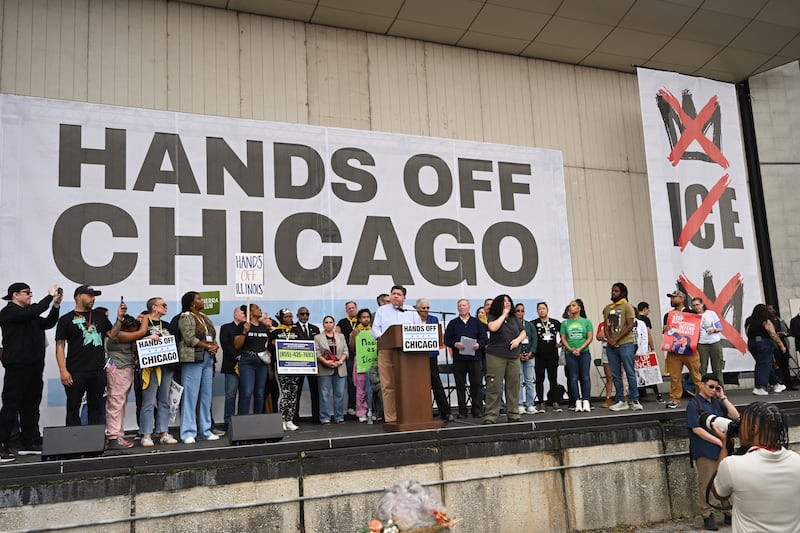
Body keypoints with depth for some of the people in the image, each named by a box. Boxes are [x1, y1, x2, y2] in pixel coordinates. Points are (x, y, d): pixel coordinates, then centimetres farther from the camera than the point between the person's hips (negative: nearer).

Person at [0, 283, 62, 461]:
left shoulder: (28, 314, 20)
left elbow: (47, 323, 17)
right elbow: (34, 312, -22)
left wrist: (56, 305, 5)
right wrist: (50, 296, -15)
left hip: (34, 367, 8)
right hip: (17, 366, -8)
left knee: (31, 406, 11)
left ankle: (30, 443, 17)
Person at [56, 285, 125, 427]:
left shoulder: (100, 316, 14)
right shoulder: (66, 319, 2)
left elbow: (112, 334, 12)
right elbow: (60, 346, -2)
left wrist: (119, 317, -2)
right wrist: (63, 371, -11)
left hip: (98, 372, 4)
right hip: (75, 372, -4)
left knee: (96, 408, 10)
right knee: (73, 409, 2)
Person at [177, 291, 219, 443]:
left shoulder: (205, 318, 19)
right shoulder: (186, 317, -4)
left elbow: (213, 337, 17)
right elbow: (190, 338, -14)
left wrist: (215, 347, -3)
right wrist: (208, 346, -11)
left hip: (207, 359, 8)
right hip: (193, 359, -8)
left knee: (206, 396, 9)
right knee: (190, 396, -6)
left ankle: (205, 431, 15)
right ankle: (188, 433, -1)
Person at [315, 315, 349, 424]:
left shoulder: (341, 336, 17)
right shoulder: (317, 337, 7)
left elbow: (346, 351, 9)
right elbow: (317, 353, -3)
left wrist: (340, 361, -8)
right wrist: (326, 362, -16)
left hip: (340, 369, 3)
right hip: (325, 370, -3)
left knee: (340, 394, 3)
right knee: (325, 394, -3)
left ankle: (339, 417, 10)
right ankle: (325, 418, 1)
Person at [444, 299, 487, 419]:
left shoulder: (477, 322, 10)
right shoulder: (453, 323, 10)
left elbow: (484, 338, 6)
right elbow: (447, 340, 5)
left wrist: (479, 344, -14)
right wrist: (455, 344, -13)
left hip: (474, 357, 0)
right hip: (458, 358, 0)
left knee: (476, 384, 0)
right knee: (460, 385, 3)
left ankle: (477, 410, 9)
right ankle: (462, 411, 11)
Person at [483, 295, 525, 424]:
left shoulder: (514, 318, 15)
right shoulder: (493, 317, 1)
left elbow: (523, 332, 17)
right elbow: (493, 328, -19)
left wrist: (518, 339, -5)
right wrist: (503, 314, -9)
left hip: (513, 356, 5)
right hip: (496, 356, -5)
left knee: (513, 386, 5)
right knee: (494, 386, -6)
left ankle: (513, 414, 14)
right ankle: (490, 416, -4)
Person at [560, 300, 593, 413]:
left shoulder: (586, 322, 5)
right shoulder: (565, 323, 9)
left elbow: (590, 337, -1)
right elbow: (563, 339, 5)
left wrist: (580, 349, -12)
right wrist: (571, 349, -10)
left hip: (584, 352, -1)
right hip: (570, 354, 2)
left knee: (585, 377, -3)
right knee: (574, 378, 0)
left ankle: (586, 401, 0)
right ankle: (578, 402, 4)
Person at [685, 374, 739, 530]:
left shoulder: (717, 402, 12)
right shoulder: (694, 405, -7)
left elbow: (735, 416, 4)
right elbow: (697, 429, -13)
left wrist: (723, 397, 0)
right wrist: (719, 441, -15)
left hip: (722, 449, 6)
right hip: (705, 451, -5)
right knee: (706, 485, 3)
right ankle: (707, 515, 15)